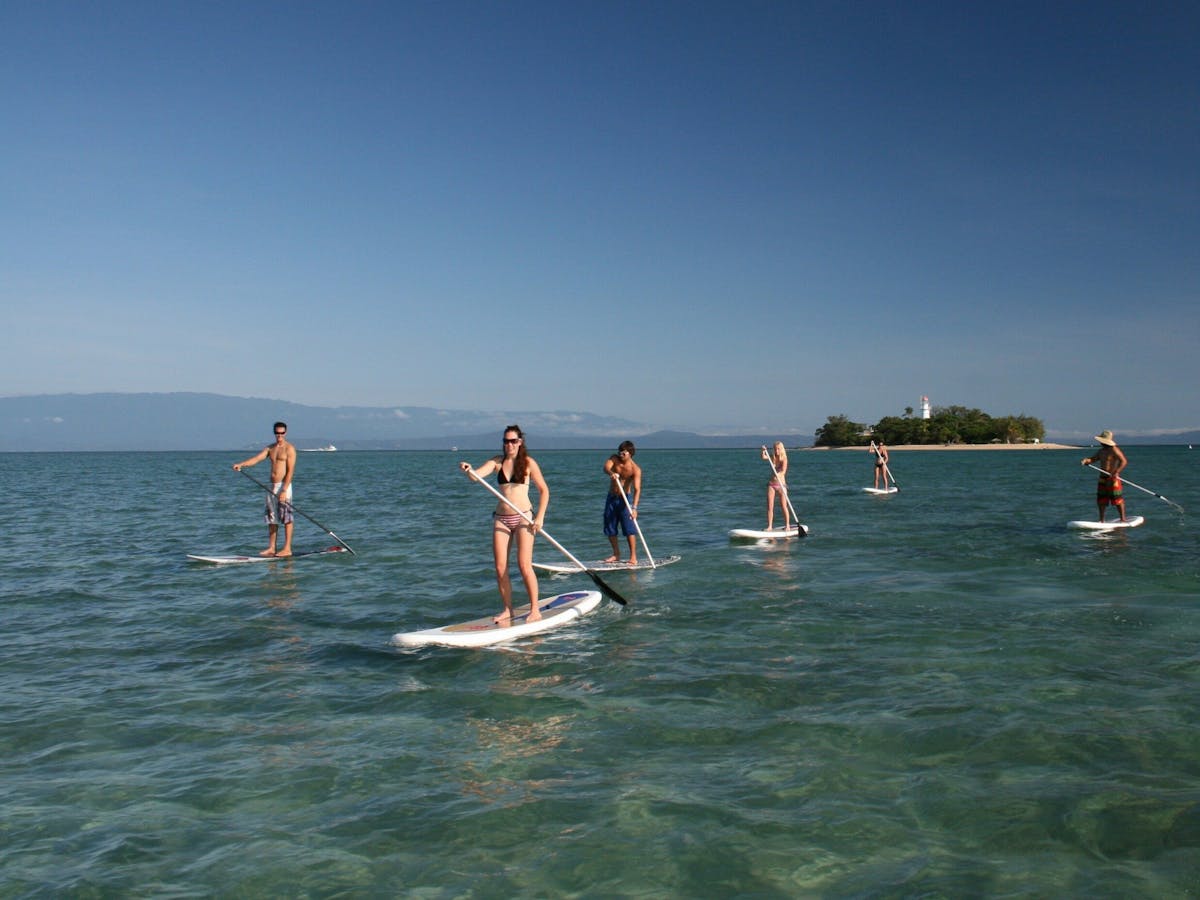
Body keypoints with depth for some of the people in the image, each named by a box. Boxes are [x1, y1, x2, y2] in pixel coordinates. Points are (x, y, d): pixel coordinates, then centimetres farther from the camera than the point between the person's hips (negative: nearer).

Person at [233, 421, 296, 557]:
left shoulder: (289, 449, -6)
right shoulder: (270, 448, 14)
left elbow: (290, 471, -12)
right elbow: (256, 459, 1)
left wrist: (284, 490, -19)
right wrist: (241, 464, -18)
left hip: (284, 486, -7)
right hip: (272, 486, 7)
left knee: (286, 518, -5)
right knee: (271, 518, 9)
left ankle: (287, 549, -2)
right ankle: (271, 548, 15)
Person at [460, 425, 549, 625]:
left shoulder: (528, 462, -1)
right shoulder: (497, 462, 7)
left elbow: (544, 491, 1)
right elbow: (477, 475, -8)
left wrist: (540, 518, -8)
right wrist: (468, 470, -31)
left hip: (523, 518, -4)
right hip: (501, 518, 4)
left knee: (524, 565, -11)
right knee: (500, 568, 1)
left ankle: (535, 610, -1)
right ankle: (508, 610, 13)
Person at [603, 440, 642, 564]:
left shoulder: (635, 469, -18)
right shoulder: (614, 458, -4)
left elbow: (637, 489, -27)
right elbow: (606, 467, -25)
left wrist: (634, 507, -40)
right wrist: (611, 473, -50)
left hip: (625, 499, -5)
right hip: (611, 497, 5)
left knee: (629, 529, -10)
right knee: (609, 528, 8)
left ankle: (633, 557, -6)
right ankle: (616, 555, 20)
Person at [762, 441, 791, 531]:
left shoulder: (784, 459, -7)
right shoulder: (772, 457, 6)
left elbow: (783, 471, -21)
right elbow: (764, 457, -11)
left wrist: (778, 474, -41)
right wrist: (764, 451, -29)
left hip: (781, 484, -4)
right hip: (771, 484, 4)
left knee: (784, 506, -2)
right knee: (770, 506, -1)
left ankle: (787, 525, 10)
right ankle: (769, 526, 3)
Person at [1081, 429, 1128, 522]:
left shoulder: (1114, 450, -10)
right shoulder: (1101, 451, 14)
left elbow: (1124, 461, -16)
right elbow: (1092, 459, 13)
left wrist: (1117, 471, -27)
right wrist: (1086, 460, -9)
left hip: (1113, 478, -8)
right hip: (1103, 478, 8)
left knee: (1117, 499, -2)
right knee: (1101, 500, 7)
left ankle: (1123, 519, 9)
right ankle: (1101, 520, 15)